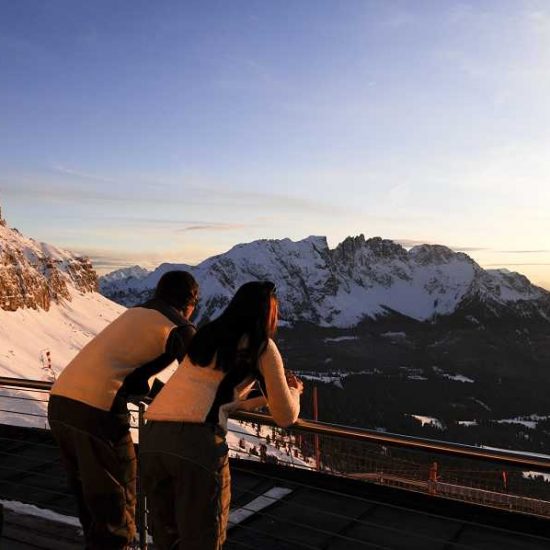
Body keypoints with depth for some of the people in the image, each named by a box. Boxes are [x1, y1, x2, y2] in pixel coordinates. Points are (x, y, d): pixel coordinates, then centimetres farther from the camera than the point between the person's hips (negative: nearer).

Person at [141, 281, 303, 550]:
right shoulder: (262, 346, 7)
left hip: (151, 438, 6)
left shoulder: (207, 336, 24)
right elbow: (285, 417, 12)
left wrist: (260, 400, 46)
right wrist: (294, 390, 32)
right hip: (196, 442, -6)